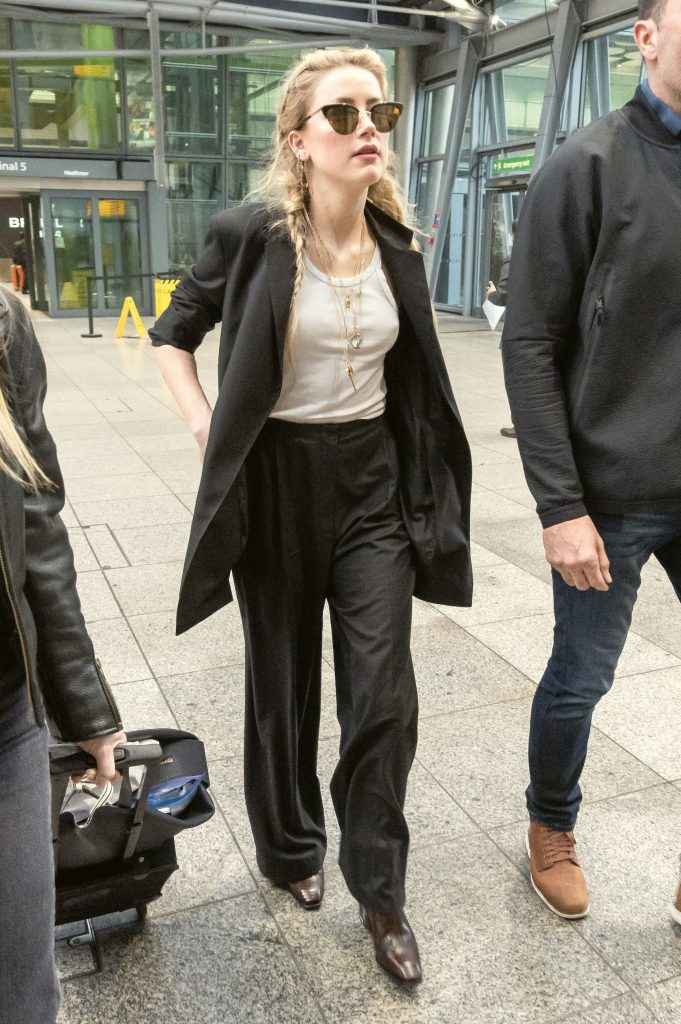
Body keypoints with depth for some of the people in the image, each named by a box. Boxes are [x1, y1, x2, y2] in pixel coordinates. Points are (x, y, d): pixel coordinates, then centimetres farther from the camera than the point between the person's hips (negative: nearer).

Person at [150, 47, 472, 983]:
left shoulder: (396, 248, 3)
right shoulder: (252, 237, -9)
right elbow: (172, 334, 5)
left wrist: (422, 487, 12)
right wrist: (205, 426, -8)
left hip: (374, 482, 3)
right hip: (278, 483, -2)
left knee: (385, 696, 1)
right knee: (284, 684, 13)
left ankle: (379, 890, 23)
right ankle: (290, 848, 39)